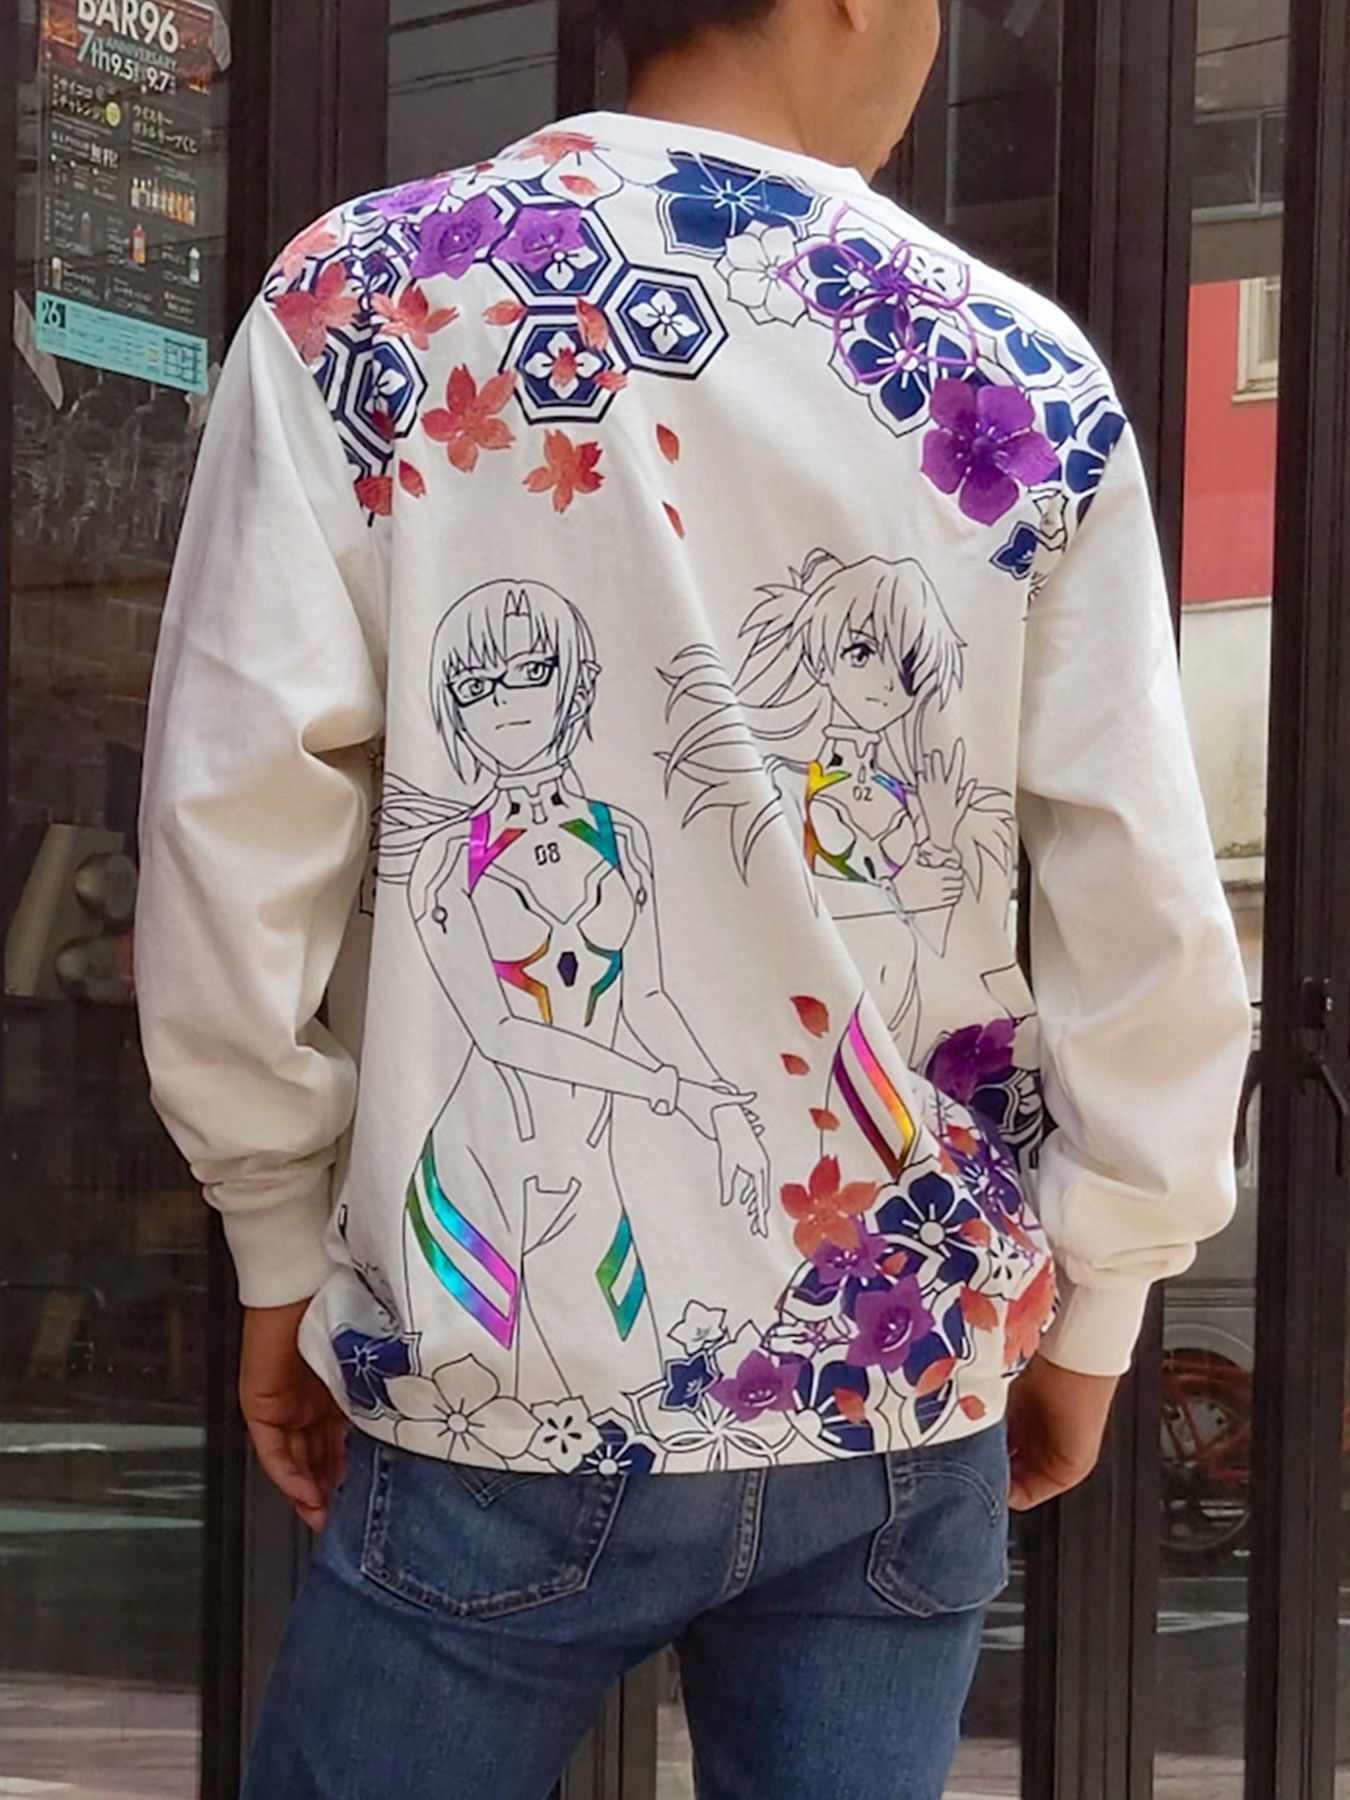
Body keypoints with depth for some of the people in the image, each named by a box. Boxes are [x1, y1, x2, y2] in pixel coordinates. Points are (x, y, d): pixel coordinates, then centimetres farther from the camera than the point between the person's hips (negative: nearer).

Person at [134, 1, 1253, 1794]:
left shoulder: (364, 299, -4)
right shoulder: (1024, 373, -1)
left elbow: (237, 842, -6)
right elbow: (1147, 930, 0)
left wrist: (288, 1256, 6)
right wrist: (1088, 1312, 13)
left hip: (505, 1380, -1)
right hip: (909, 1391, 1)